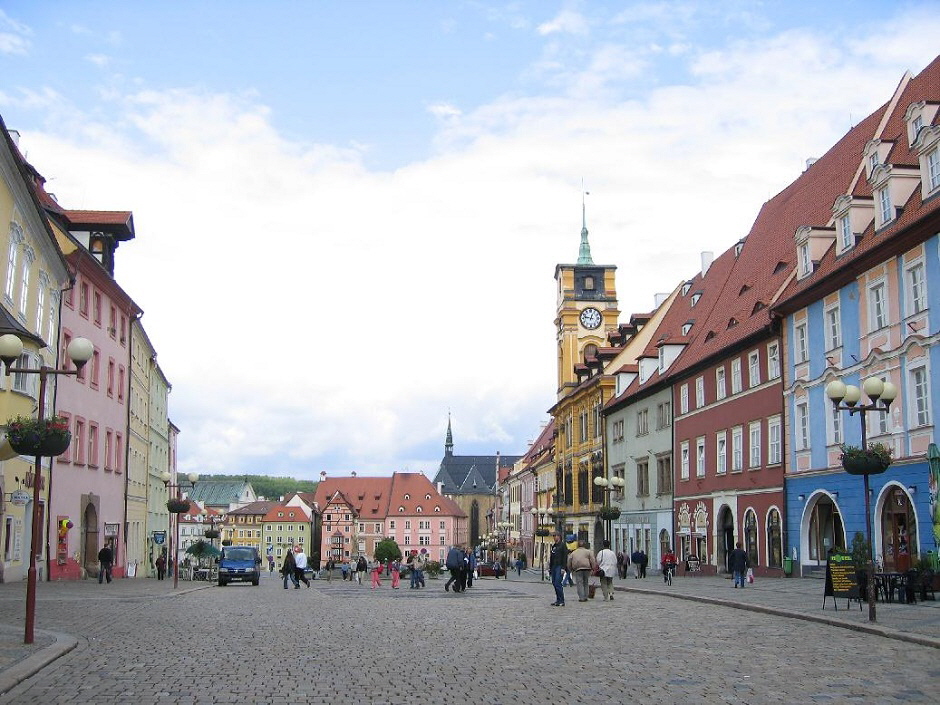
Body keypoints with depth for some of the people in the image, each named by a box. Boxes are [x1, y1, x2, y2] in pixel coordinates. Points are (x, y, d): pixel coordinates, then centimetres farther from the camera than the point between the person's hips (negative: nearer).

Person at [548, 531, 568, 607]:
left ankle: (561, 601, -11)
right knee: (554, 583, 6)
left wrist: (563, 568, -17)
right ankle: (558, 600, 12)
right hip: (553, 566, 8)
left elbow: (565, 557, -11)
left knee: (557, 583, -14)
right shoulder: (553, 546, 19)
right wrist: (550, 567, 18)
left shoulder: (563, 545, -5)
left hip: (559, 566, -8)